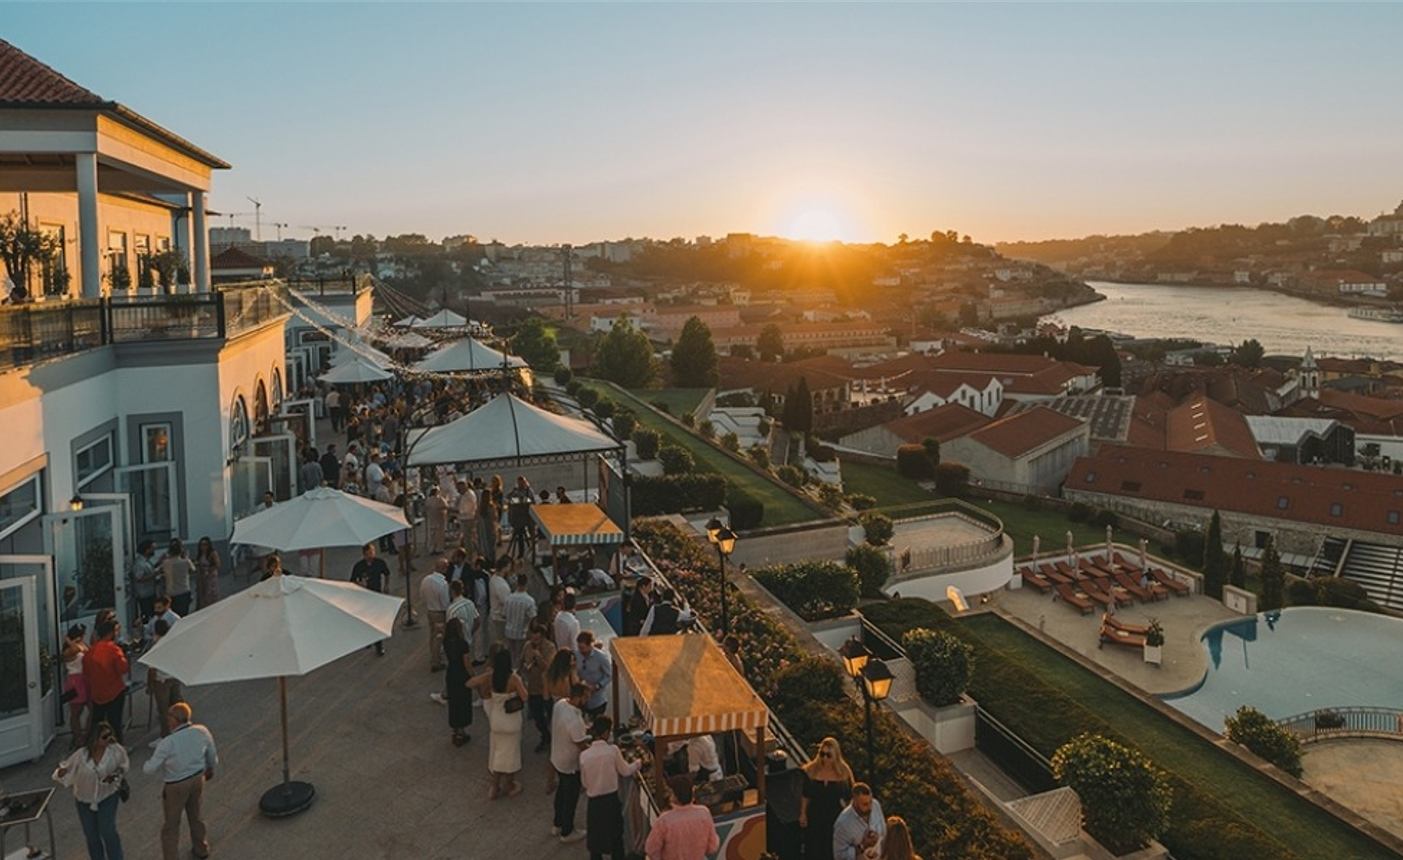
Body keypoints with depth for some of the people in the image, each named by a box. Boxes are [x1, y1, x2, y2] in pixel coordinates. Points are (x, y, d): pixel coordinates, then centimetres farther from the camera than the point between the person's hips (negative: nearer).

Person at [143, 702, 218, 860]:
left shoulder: (168, 743, -30)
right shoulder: (202, 732, -15)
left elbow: (150, 768, -18)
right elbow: (212, 755, 2)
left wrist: (145, 765, 6)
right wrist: (210, 769, 22)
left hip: (177, 786, -5)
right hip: (198, 779, 5)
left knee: (171, 825, 15)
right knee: (195, 815, 28)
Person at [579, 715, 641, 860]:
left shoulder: (584, 755, -10)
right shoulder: (613, 750, -16)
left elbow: (584, 782, 1)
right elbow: (625, 771, -1)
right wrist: (639, 762, 18)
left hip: (594, 802, 1)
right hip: (611, 799, -1)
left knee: (595, 838, 17)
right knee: (616, 837, 19)